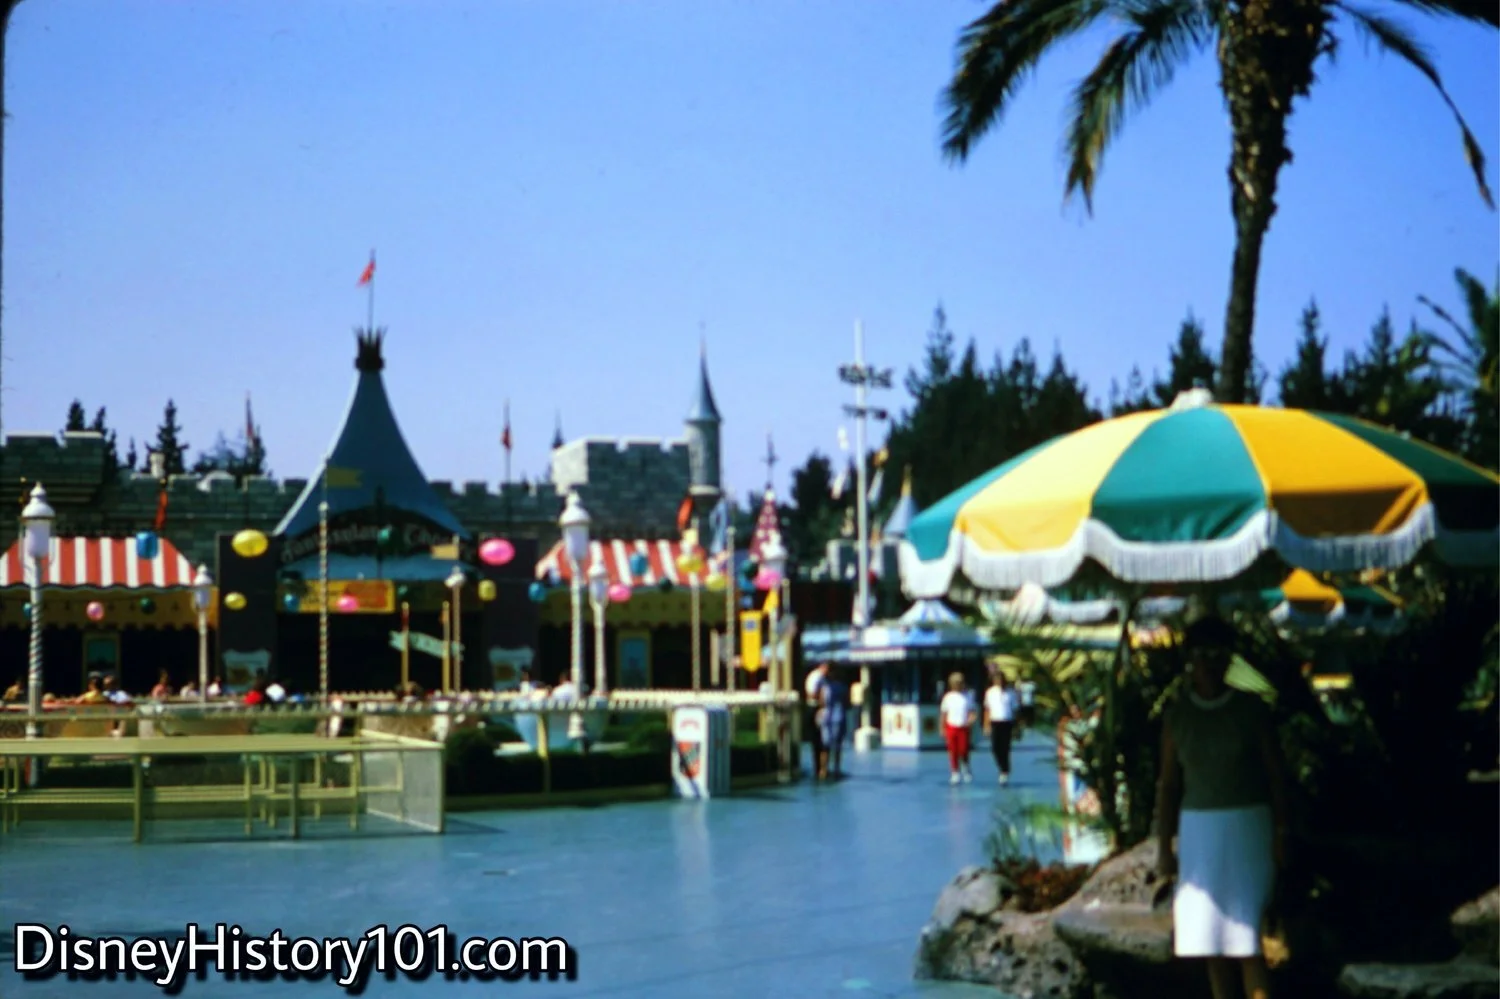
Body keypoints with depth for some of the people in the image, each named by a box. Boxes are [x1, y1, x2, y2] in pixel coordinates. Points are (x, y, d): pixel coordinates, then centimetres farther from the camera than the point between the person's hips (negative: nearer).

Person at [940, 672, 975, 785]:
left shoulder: (967, 696, 3)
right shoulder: (948, 697, 3)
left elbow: (972, 711, 6)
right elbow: (944, 713, 7)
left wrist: (970, 720, -13)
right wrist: (943, 729, 4)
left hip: (963, 728, 0)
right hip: (951, 727, 1)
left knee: (964, 750, -7)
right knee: (953, 751, 1)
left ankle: (965, 768, 18)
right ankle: (955, 773, 11)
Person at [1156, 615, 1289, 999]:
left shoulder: (1251, 709, -4)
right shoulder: (1177, 716, 2)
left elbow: (1275, 776, -3)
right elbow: (1169, 785, 5)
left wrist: (1281, 834, -10)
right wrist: (1163, 845, 1)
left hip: (1248, 828, -3)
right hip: (1198, 831, 3)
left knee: (1245, 936, -10)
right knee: (1211, 937, 6)